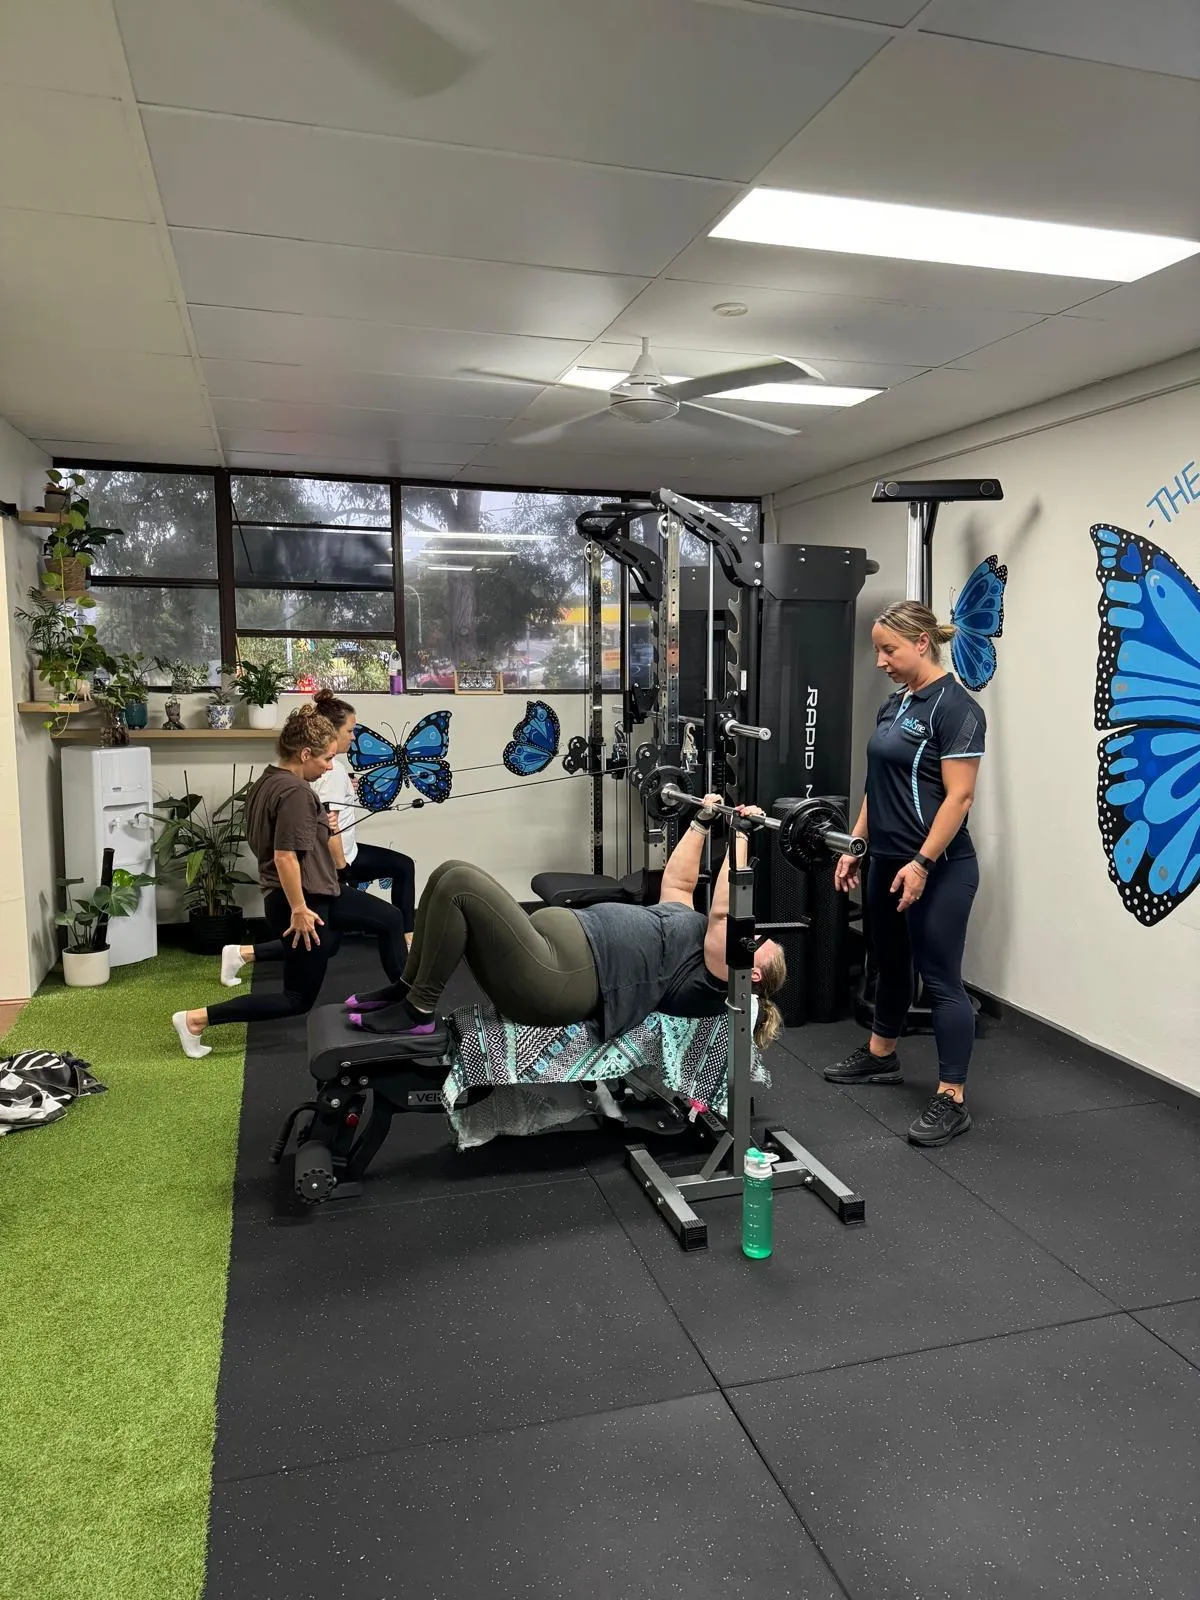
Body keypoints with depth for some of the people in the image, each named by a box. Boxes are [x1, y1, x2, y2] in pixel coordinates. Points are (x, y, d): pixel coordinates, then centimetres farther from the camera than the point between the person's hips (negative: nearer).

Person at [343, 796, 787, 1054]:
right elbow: (677, 882, 34)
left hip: (554, 981, -10)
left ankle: (417, 1011, -11)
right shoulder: (694, 934, 23)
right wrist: (702, 821, 31)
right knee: (452, 875, -2)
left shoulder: (712, 978, -4)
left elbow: (724, 911, -19)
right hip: (555, 940, 10)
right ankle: (407, 988, 7)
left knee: (459, 883, -23)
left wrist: (740, 836, -17)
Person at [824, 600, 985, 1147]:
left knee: (939, 978, -2)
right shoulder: (896, 702, 11)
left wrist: (923, 864, -21)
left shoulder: (955, 707, -15)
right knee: (890, 963, 21)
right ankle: (880, 1057, 38)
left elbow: (959, 797, -19)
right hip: (888, 861, 9)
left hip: (937, 869, -9)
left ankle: (951, 1100, 7)